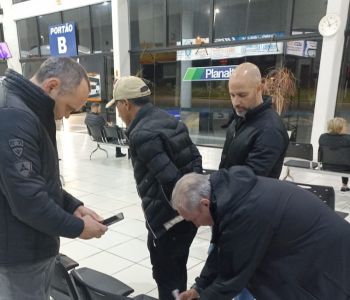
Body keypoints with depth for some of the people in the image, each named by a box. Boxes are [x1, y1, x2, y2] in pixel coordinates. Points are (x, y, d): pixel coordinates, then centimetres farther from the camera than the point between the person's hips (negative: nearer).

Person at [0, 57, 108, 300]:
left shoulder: (30, 112, 9)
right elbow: (28, 200, -28)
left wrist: (72, 206, 2)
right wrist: (77, 227, -15)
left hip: (35, 244, 10)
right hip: (21, 251, -9)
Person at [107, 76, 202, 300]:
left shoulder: (141, 134, -19)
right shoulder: (170, 120, 9)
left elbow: (170, 179, -26)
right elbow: (196, 158, 10)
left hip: (167, 217, -9)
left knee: (166, 275, 10)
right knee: (177, 270, 25)